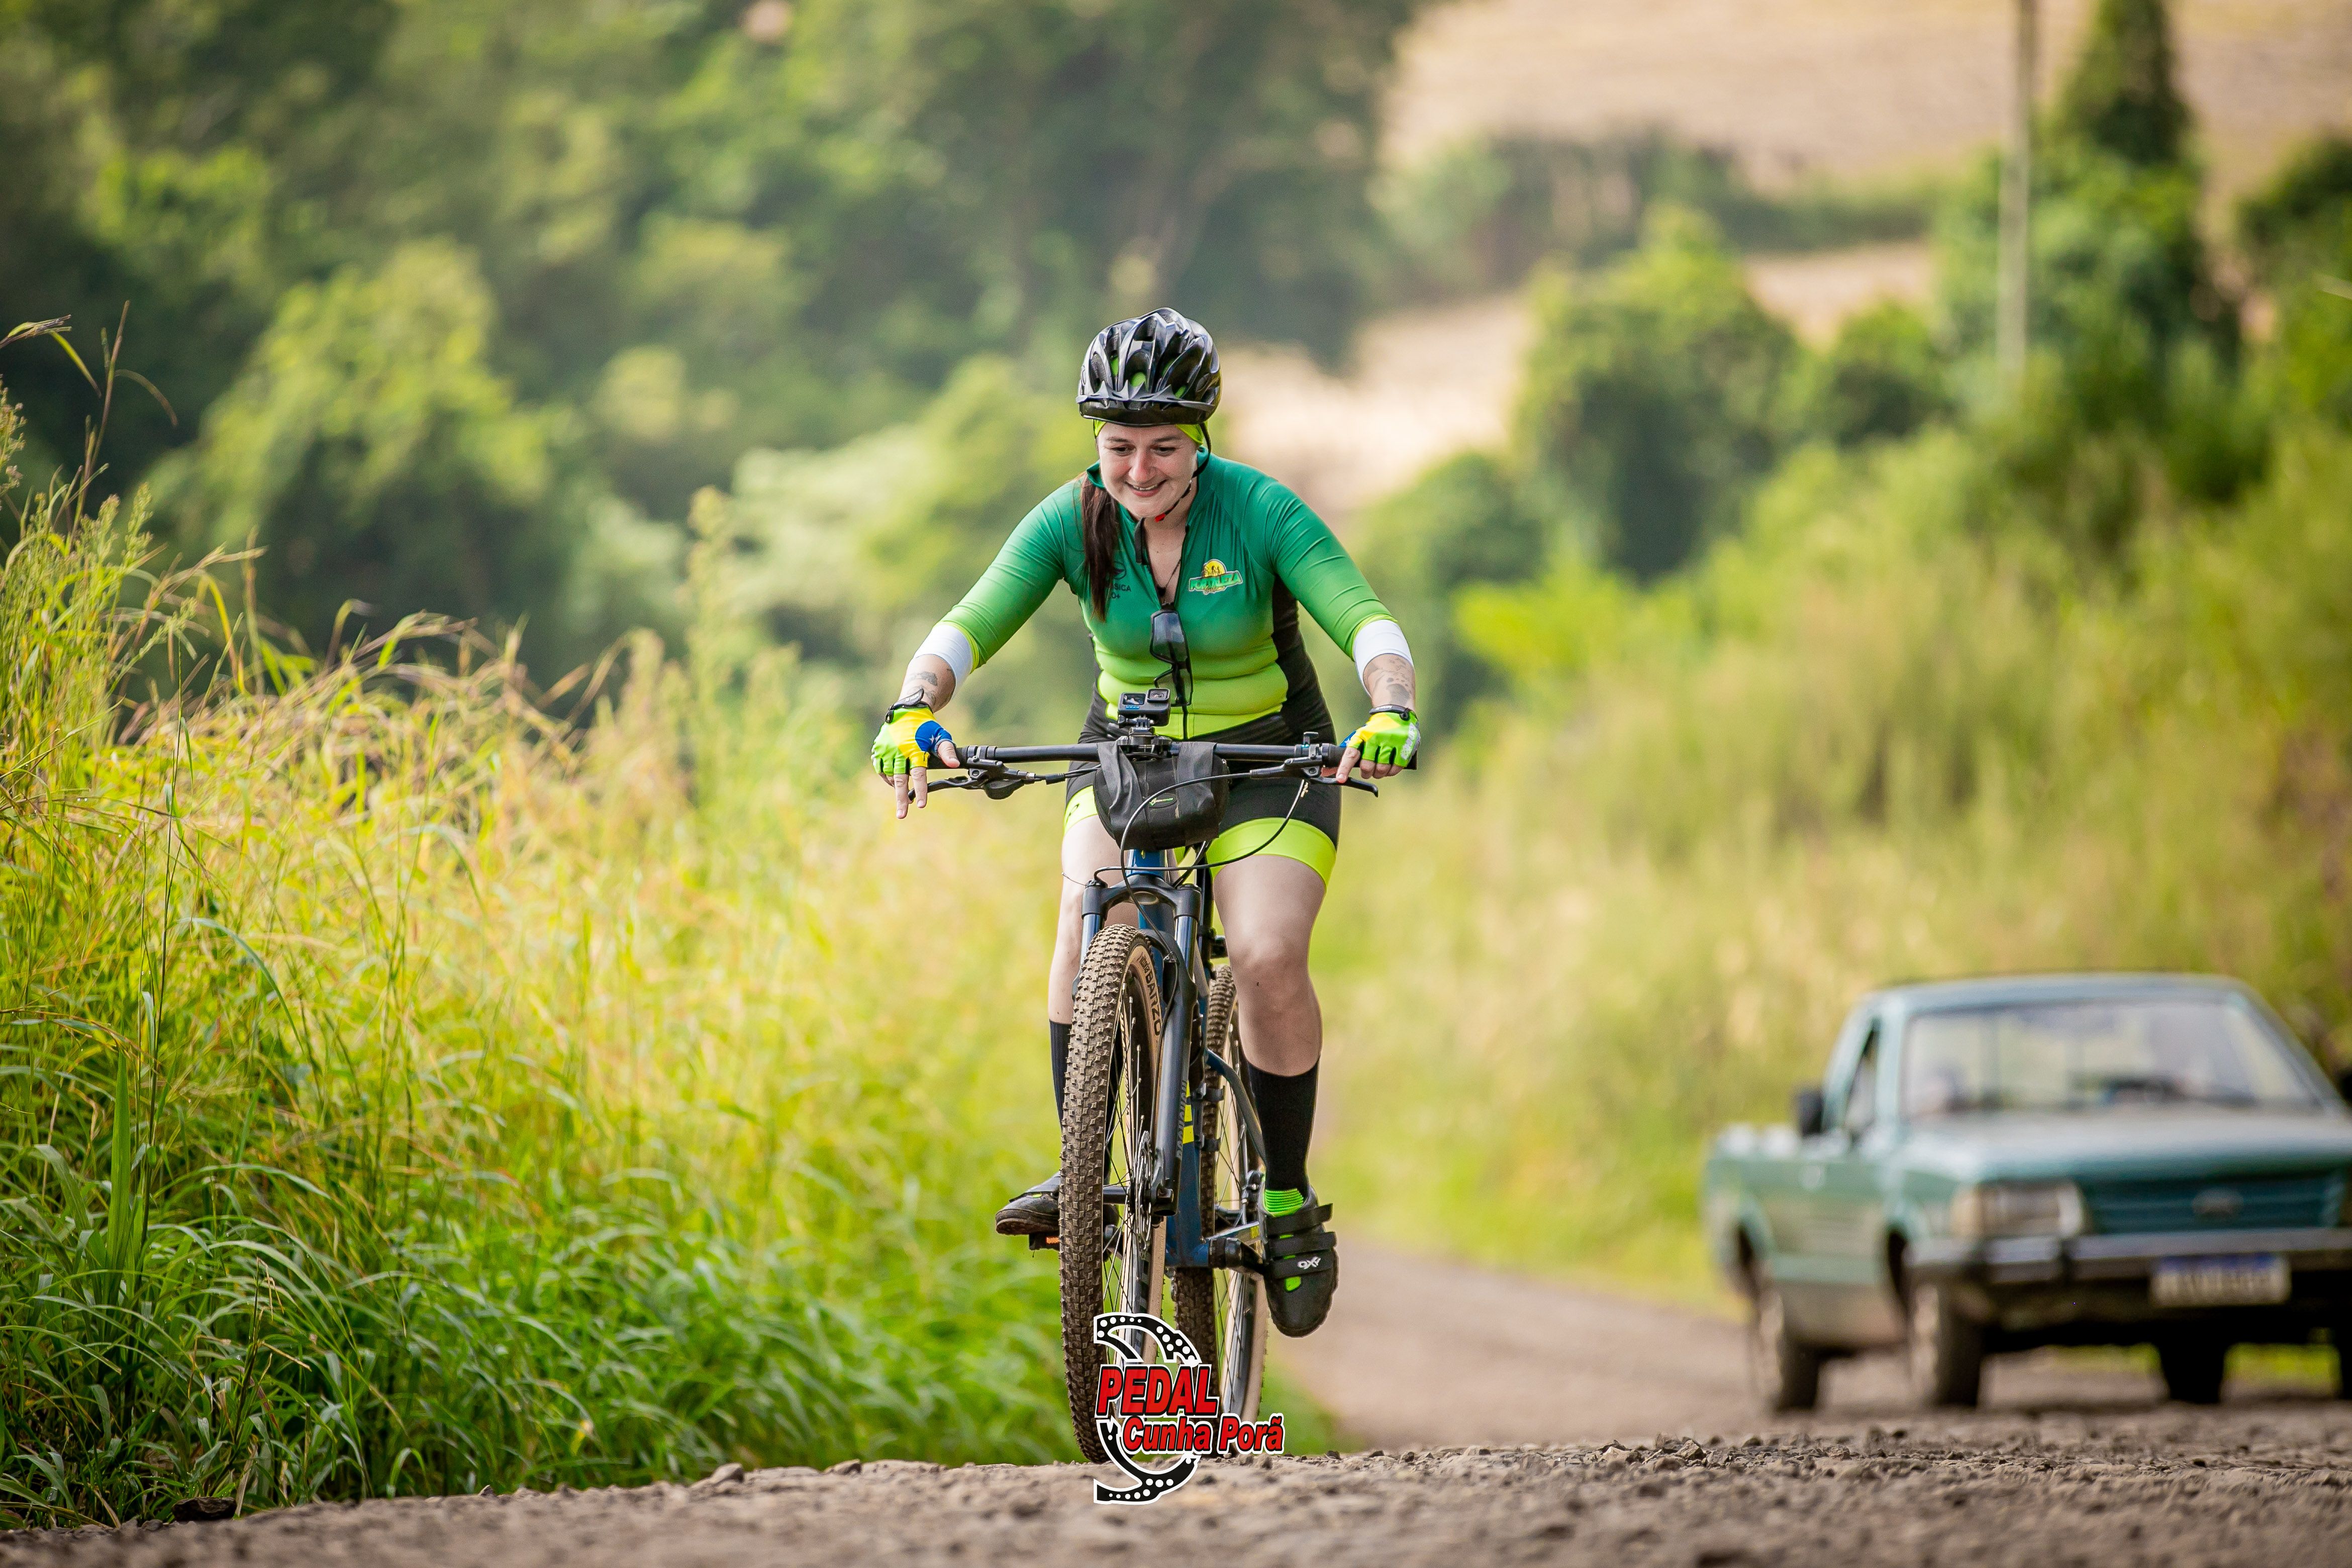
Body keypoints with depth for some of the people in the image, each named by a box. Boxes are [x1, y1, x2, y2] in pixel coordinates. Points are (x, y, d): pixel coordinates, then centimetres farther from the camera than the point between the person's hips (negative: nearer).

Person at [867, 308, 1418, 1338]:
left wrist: (1390, 711, -51)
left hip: (1269, 759, -2)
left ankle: (1290, 1203, -5)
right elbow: (969, 626, -21)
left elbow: (1366, 622, -30)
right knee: (1094, 920, -28)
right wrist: (914, 710, -42)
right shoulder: (1072, 521, -14)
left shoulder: (1261, 513, -21)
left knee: (1268, 957, -23)